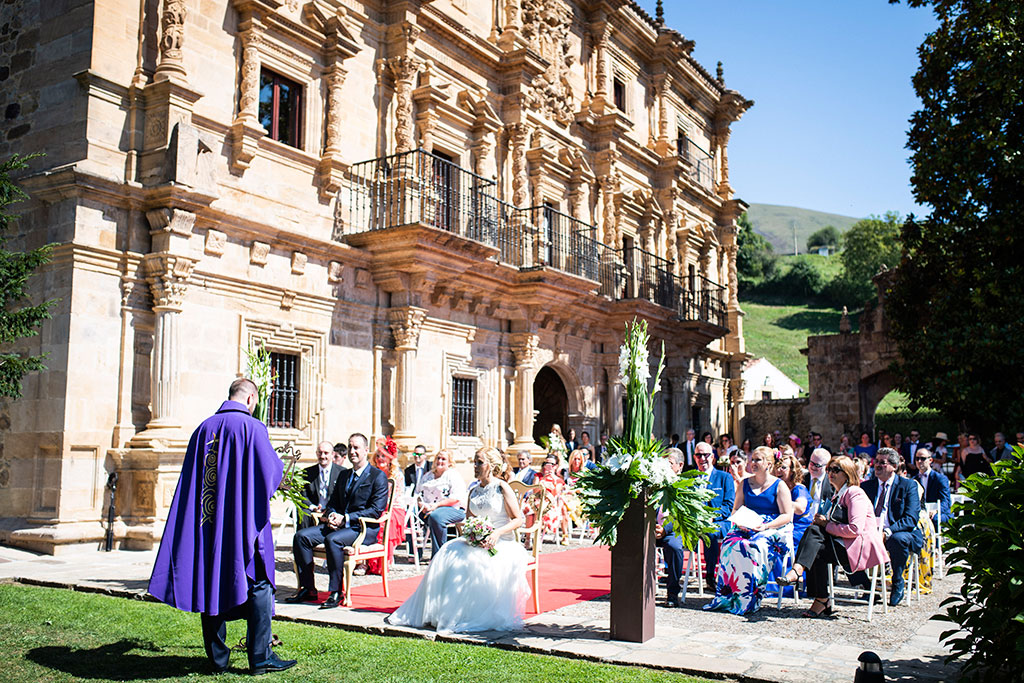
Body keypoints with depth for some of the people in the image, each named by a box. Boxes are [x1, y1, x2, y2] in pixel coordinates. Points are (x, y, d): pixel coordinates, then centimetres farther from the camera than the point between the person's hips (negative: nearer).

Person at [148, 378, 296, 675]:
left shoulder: (203, 428, 8)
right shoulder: (252, 427, -9)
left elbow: (190, 478, 14)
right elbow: (271, 471, -8)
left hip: (205, 525, 5)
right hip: (243, 525, -5)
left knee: (210, 583, 10)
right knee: (258, 586, 4)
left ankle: (217, 659, 16)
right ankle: (260, 657, 4)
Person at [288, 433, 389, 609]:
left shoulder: (378, 476, -3)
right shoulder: (344, 475, 21)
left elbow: (376, 510, -12)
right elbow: (333, 503, 21)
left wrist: (345, 518, -18)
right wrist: (332, 515, -5)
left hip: (365, 528, -7)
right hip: (338, 524, 7)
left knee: (333, 539, -35)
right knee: (302, 536, -12)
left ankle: (336, 592, -25)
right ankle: (307, 588, -7)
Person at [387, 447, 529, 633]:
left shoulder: (502, 488, -5)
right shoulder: (473, 491, 14)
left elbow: (518, 519, -7)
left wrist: (498, 533, -20)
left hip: (501, 542, -6)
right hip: (476, 541, 6)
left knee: (477, 563, -34)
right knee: (447, 556, -18)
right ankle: (439, 612, -13)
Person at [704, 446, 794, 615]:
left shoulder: (779, 486, 3)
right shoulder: (745, 484, 16)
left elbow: (787, 515, -3)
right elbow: (735, 509, 18)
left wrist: (766, 526, -17)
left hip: (774, 529, -4)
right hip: (747, 528, 4)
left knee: (755, 547, -35)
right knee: (731, 544, -28)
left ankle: (749, 601, -29)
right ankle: (726, 595, -26)